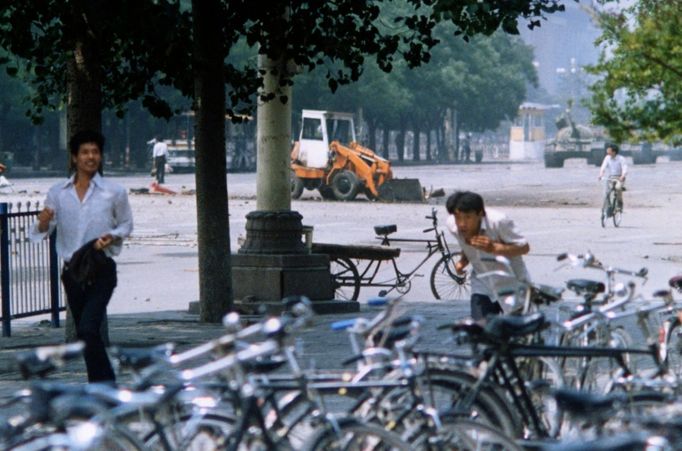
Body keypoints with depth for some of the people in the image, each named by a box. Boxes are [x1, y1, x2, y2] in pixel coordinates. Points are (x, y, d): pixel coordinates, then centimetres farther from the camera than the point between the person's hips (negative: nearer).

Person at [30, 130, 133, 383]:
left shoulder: (114, 192, -3)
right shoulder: (57, 193, 3)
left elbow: (126, 224, 10)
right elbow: (40, 234, 6)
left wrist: (112, 236, -12)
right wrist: (43, 223, -18)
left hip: (102, 270, -4)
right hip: (73, 272, 4)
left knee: (88, 329, -19)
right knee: (86, 333, 12)